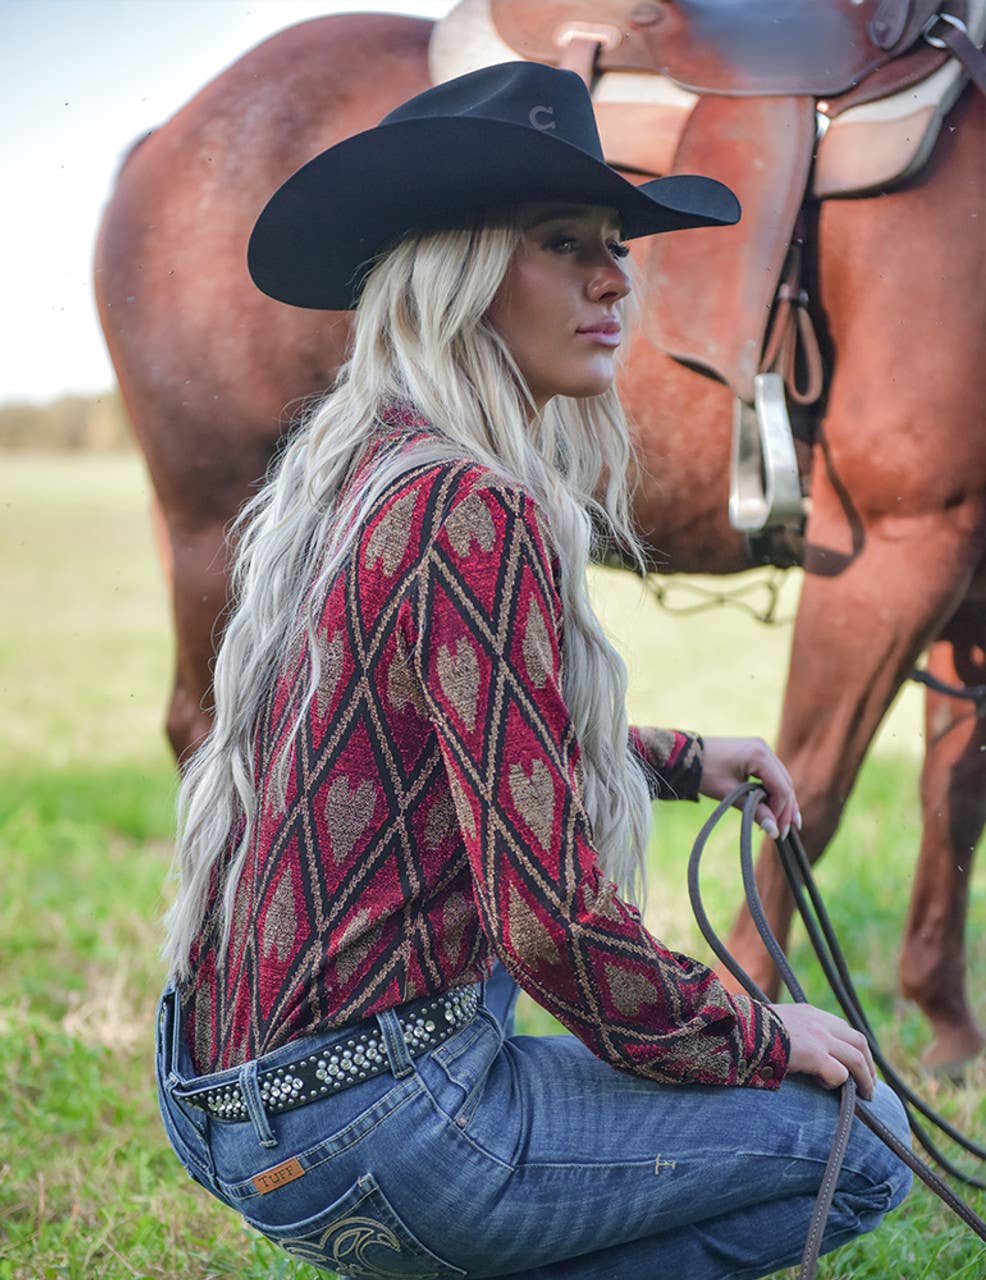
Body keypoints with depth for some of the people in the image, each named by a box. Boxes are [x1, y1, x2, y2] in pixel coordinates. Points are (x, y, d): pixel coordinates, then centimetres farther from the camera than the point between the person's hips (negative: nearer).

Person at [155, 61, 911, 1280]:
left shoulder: (351, 477, 8)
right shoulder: (470, 514, -21)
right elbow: (553, 921, -23)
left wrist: (686, 758, 27)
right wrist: (762, 1039, -8)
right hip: (364, 1124, -9)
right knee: (859, 1139, 2)